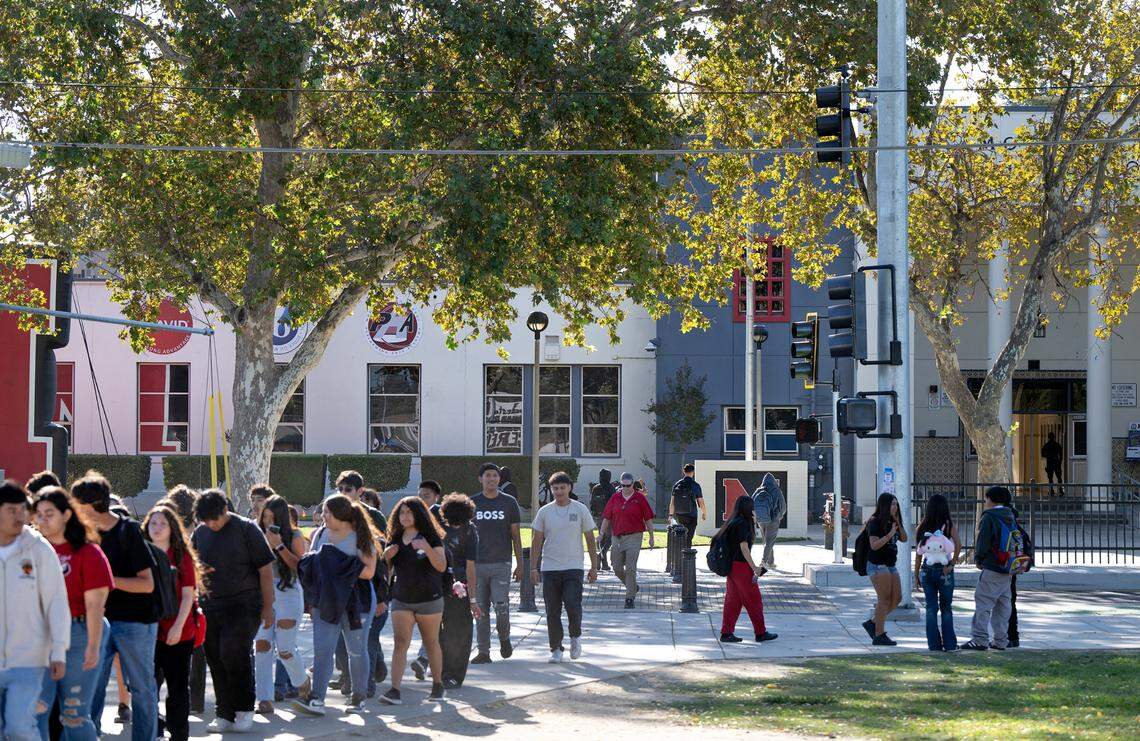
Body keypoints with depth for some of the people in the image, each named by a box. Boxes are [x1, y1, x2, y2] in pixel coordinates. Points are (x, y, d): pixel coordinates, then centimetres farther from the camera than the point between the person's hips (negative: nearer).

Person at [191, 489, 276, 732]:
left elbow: (265, 569, -3)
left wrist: (267, 607, -5)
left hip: (244, 605, -5)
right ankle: (225, 715, 13)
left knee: (234, 651, -20)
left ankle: (244, 709, -6)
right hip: (211, 606, 5)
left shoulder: (246, 529, -4)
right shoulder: (199, 533, 10)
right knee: (216, 660, 3)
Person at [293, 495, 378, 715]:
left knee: (357, 650, 8)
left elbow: (368, 572, -14)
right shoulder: (320, 534, 10)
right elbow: (307, 563, 16)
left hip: (355, 601, -4)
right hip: (326, 600, 4)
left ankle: (358, 696, 24)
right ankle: (316, 699, -16)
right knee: (322, 649, -8)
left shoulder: (361, 538, -6)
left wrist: (340, 567, -19)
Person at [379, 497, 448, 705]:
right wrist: (386, 556, -7)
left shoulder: (430, 536, -5)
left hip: (429, 600, -3)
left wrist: (427, 549, -30)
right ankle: (394, 691, -18)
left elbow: (442, 566, -15)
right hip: (401, 600, 3)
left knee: (432, 643, 9)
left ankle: (438, 686, 25)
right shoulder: (395, 539, 8)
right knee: (400, 643, -10)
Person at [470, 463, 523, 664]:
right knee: (481, 611, 2)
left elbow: (515, 535, 7)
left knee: (501, 607, -11)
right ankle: (483, 651, 9)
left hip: (501, 564, -1)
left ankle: (504, 638, 16)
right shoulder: (472, 503, 6)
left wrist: (520, 564, 3)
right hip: (477, 564, 1)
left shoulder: (509, 502, 4)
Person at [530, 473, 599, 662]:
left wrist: (594, 567, 5)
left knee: (573, 606, -13)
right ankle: (556, 649, 13)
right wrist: (534, 567, 1)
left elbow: (590, 539, 7)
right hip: (549, 567, 2)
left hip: (573, 568, -2)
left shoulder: (581, 510, 2)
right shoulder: (544, 512, 5)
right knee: (553, 612, 3)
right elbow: (537, 541, 8)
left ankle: (575, 636, 15)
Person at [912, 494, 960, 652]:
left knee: (931, 608, 9)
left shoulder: (923, 526, 1)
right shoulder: (948, 525, -5)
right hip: (944, 570, -2)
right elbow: (958, 545, -19)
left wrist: (916, 573, 7)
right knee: (946, 608, 10)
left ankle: (934, 644, 8)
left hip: (927, 569, 2)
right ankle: (949, 644, 8)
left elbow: (918, 552, 1)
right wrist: (952, 564, -12)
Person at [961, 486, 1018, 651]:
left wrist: (978, 559, 2)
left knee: (983, 603, -5)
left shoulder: (989, 517, -11)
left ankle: (980, 639, -10)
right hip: (1008, 569, 8)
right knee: (1002, 604, 12)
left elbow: (983, 542, -15)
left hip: (992, 569, -8)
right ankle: (1001, 640, 14)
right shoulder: (1011, 518, 11)